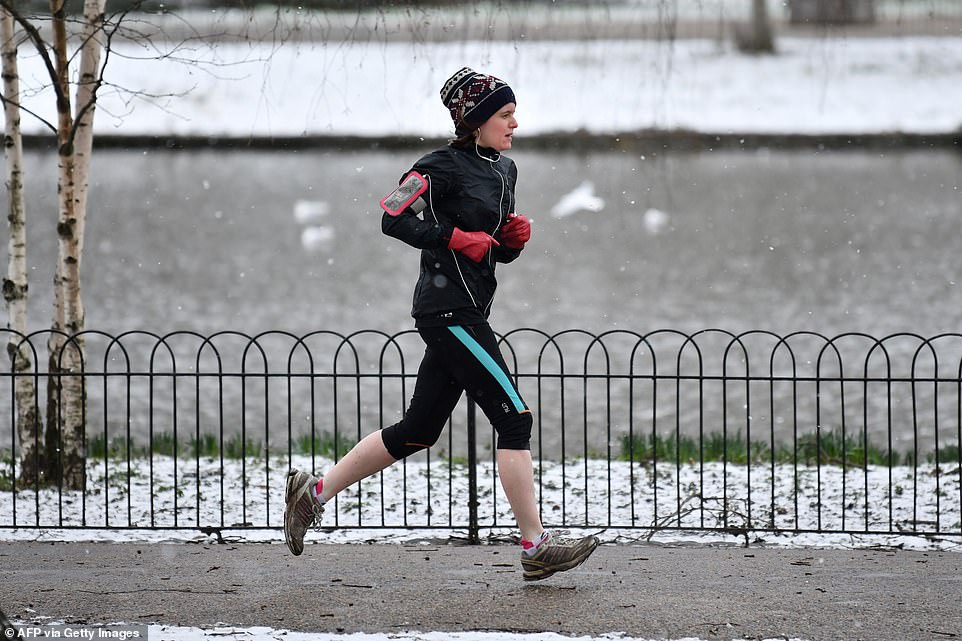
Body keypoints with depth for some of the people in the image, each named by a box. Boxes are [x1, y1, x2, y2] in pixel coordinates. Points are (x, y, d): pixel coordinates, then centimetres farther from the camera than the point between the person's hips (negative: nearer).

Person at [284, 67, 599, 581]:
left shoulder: (505, 170, 17)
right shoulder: (444, 166, -10)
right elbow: (394, 220, -12)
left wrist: (515, 237, 3)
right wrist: (455, 237, -18)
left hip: (463, 315, 10)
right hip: (448, 309, -10)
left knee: (417, 431, 12)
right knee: (514, 419, -10)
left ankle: (313, 492, 20)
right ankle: (535, 548, -7)